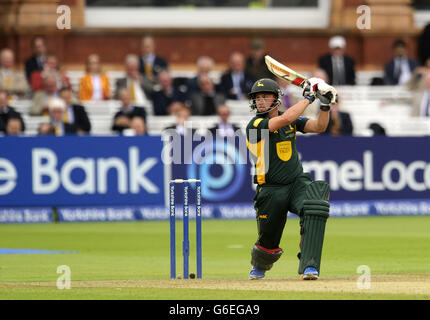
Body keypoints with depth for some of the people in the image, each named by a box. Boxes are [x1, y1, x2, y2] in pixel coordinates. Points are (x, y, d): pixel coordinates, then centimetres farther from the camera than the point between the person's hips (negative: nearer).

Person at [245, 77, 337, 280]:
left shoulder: (292, 120, 6)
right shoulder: (255, 126, -13)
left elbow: (319, 127, 0)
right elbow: (286, 119, -26)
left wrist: (325, 104, -16)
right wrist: (308, 97, -18)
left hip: (298, 182, 3)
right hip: (271, 190, -3)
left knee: (315, 208, -30)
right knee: (268, 241, 5)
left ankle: (309, 266, -30)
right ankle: (259, 266, 44)